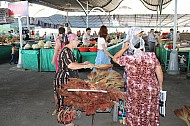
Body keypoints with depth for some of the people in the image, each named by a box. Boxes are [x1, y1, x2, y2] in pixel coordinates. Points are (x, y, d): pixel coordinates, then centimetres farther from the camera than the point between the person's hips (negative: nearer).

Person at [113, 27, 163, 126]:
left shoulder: (128, 59, -15)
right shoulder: (152, 56, -10)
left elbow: (115, 58, 3)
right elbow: (159, 72, -4)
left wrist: (124, 48, 5)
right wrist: (160, 84, 10)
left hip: (135, 91, -2)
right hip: (151, 90, 2)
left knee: (135, 114, 16)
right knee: (150, 113, 19)